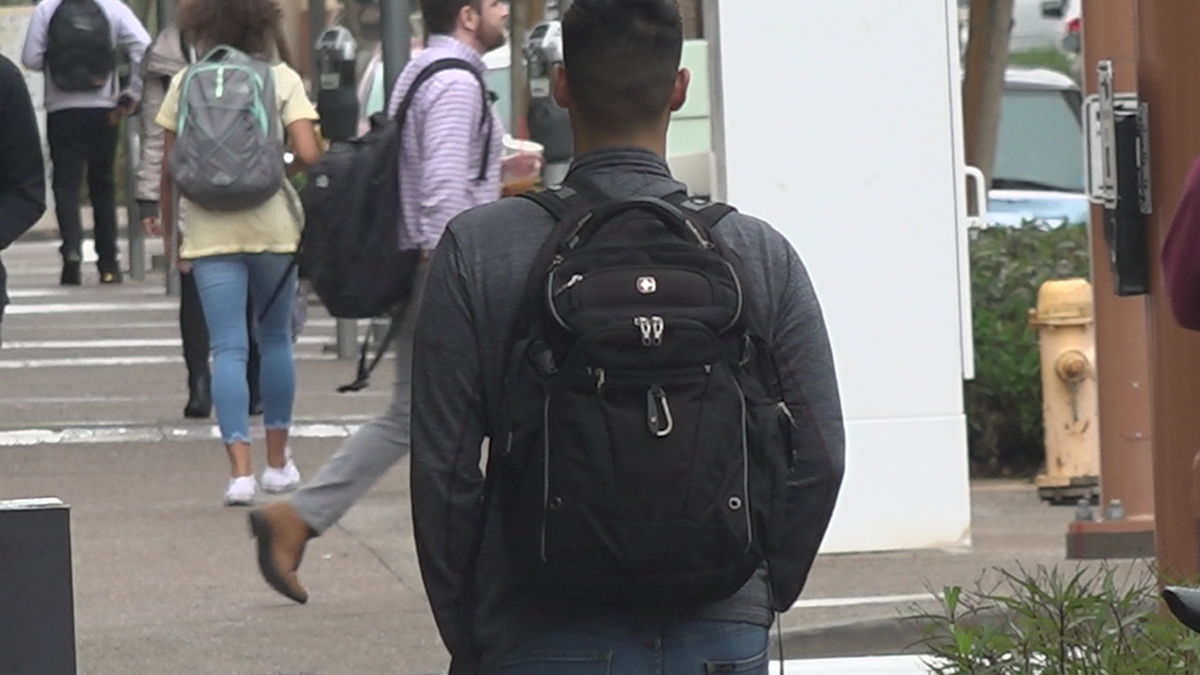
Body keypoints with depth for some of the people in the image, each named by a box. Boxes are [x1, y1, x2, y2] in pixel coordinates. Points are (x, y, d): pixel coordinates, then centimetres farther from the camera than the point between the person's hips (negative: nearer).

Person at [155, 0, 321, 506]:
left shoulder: (185, 83, 2)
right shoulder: (282, 79, -1)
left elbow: (169, 169, 2)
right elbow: (308, 155, -11)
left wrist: (170, 231, 12)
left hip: (208, 231, 0)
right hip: (272, 224, 0)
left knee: (229, 350, -1)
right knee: (275, 340, 16)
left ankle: (240, 470, -14)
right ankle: (277, 463, 23)